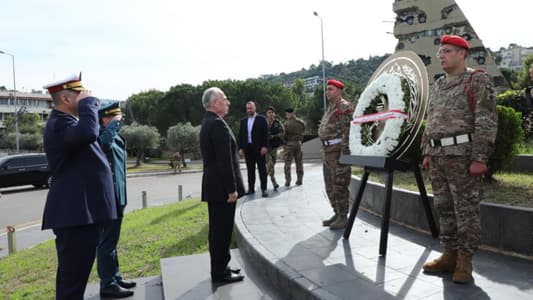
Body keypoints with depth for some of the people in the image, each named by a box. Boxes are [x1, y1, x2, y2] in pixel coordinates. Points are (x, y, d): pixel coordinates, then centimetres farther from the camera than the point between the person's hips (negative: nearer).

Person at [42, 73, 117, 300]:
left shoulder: (66, 122, 19)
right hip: (75, 213, -11)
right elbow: (89, 133, -37)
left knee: (73, 276, 20)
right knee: (72, 279, -4)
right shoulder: (59, 124, -16)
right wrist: (87, 103, -24)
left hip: (79, 212, 11)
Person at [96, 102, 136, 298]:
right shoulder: (102, 135, -14)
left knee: (110, 240, 17)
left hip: (115, 198, 10)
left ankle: (114, 278, 28)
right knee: (107, 241, -2)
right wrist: (114, 124, -26)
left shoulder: (115, 137, 16)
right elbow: (104, 143, -41)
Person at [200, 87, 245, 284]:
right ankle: (220, 273, 10)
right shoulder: (218, 124, -18)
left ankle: (219, 268, 28)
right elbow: (225, 161, -22)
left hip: (213, 186, 10)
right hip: (221, 187, -10)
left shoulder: (207, 123, 14)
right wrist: (232, 189, -19)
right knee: (222, 230, 0)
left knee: (218, 229, 17)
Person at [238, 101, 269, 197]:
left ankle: (264, 189, 4)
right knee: (250, 170, 7)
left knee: (262, 169, 1)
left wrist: (265, 146, -13)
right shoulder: (243, 121, 13)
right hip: (248, 149, 4)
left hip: (259, 148, -4)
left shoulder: (261, 119, 1)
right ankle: (251, 188, 14)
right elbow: (240, 135, 11)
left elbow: (266, 134, -5)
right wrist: (240, 148, 3)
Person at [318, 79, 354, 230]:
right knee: (330, 186, 14)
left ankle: (343, 217, 4)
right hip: (328, 150, 10)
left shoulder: (345, 107, -9)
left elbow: (347, 131, -17)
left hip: (339, 150, -10)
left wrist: (344, 152, -23)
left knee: (339, 185, -5)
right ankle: (337, 214, 24)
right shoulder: (330, 108, 20)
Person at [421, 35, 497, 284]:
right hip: (438, 156, 7)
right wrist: (427, 153, 16)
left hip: (463, 155, -7)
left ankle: (464, 261, 9)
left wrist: (480, 158, -17)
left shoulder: (478, 81, -2)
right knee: (444, 208, 10)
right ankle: (449, 255, 20)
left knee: (466, 209, -1)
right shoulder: (437, 85, 18)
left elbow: (487, 122, -10)